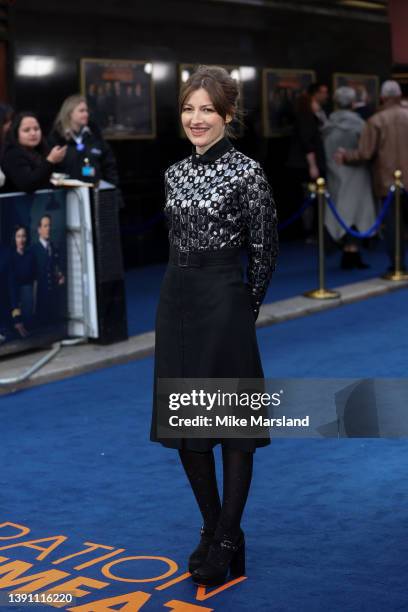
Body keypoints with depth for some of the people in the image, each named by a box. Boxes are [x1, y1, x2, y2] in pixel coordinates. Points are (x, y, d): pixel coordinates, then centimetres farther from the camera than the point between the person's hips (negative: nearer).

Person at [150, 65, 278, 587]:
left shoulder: (246, 172, -9)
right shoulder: (175, 173, 10)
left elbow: (264, 251, -5)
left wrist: (244, 306, 2)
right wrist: (183, 291, 14)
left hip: (224, 303, -7)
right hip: (176, 300, 7)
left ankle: (228, 542, 14)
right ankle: (212, 530, 26)